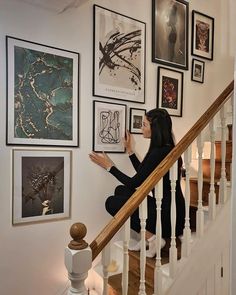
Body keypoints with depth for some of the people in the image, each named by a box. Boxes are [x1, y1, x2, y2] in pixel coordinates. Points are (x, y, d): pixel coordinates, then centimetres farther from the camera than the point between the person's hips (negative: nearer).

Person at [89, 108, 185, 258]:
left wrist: (109, 166, -1)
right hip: (167, 208, 9)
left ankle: (151, 238, -3)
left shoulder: (159, 153, -22)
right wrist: (130, 150, 20)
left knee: (112, 202, -5)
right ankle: (148, 235, 11)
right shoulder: (167, 149, 7)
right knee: (121, 190, 12)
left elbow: (134, 183, -12)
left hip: (169, 216, -9)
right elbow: (143, 175, 17)